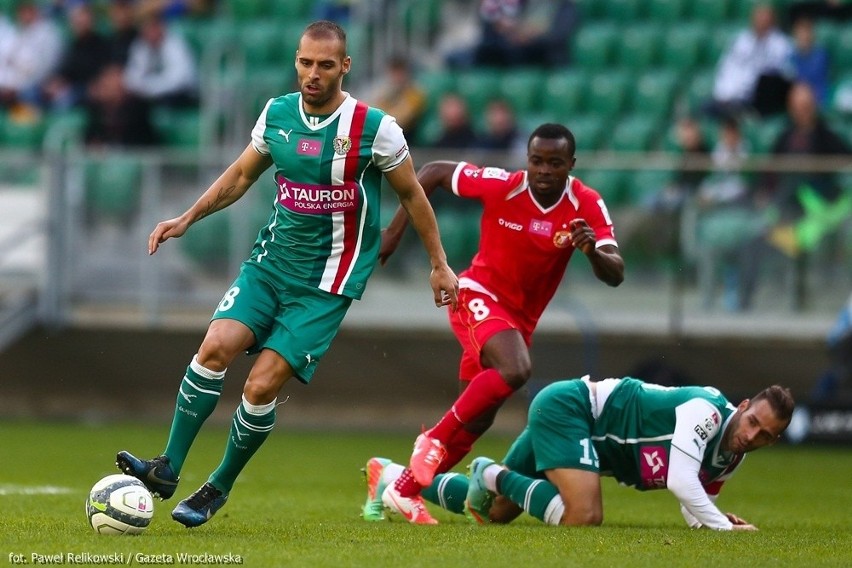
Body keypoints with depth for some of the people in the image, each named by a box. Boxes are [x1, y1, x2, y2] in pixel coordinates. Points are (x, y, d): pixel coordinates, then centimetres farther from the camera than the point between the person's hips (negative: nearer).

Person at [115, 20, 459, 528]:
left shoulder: (374, 128, -12)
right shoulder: (276, 115, 1)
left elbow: (412, 194, 2)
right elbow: (240, 176, 18)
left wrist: (439, 265, 8)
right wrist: (187, 219, 8)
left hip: (327, 281, -4)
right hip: (272, 260, 4)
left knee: (262, 387, -12)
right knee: (217, 345, -18)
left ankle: (218, 489, 7)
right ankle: (168, 469, -12)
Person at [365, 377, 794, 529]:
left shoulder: (730, 460, 3)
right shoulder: (707, 409, -24)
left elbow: (694, 513, 12)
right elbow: (680, 479, -34)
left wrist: (715, 520, -10)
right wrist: (722, 527, -28)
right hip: (568, 406, -9)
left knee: (493, 512, 18)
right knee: (583, 516, -31)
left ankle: (395, 478, 34)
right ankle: (495, 476, -10)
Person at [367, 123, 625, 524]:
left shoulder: (587, 206, -13)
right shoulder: (501, 186, -18)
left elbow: (615, 275, -20)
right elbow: (433, 173, -5)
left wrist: (593, 251, -42)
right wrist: (394, 231, -7)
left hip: (522, 318, 5)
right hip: (480, 295, -5)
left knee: (477, 421, 9)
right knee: (514, 370, -33)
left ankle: (404, 488, 23)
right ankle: (435, 441, -19)